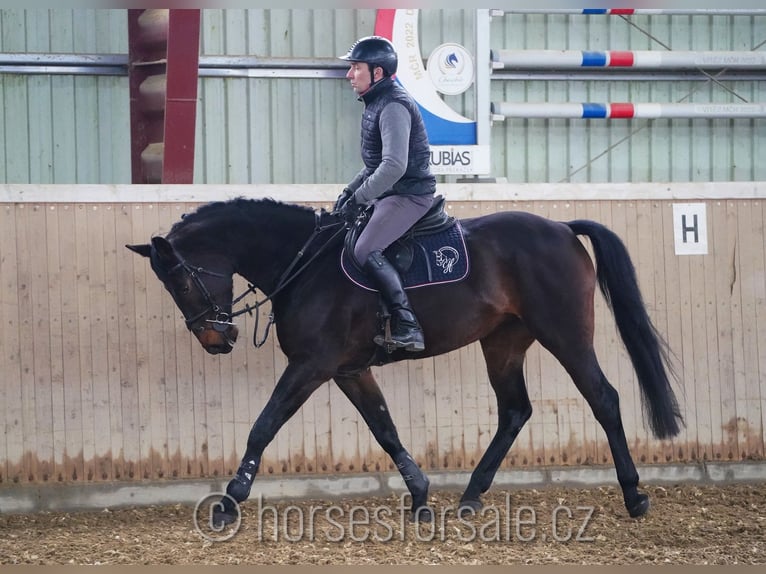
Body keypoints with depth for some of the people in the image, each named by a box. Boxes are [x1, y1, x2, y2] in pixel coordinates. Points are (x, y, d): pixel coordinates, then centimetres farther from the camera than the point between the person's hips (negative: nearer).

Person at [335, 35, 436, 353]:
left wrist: (359, 199, -24)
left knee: (366, 251, -25)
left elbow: (394, 166, -28)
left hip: (409, 194, -11)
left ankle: (407, 326, -26)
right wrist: (349, 191, 15)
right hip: (390, 194, 11)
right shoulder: (376, 104, 15)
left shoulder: (394, 107, -19)